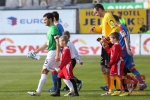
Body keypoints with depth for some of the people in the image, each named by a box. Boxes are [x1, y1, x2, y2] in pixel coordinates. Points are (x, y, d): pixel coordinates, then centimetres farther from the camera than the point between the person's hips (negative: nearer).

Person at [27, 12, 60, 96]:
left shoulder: (54, 28, -13)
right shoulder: (50, 29, 18)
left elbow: (58, 42, -20)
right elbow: (48, 43, 26)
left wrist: (57, 55, -26)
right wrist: (39, 50, 25)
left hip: (53, 52, -10)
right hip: (51, 52, 10)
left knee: (44, 71, -8)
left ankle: (38, 92, -8)